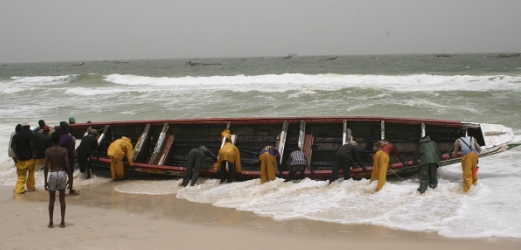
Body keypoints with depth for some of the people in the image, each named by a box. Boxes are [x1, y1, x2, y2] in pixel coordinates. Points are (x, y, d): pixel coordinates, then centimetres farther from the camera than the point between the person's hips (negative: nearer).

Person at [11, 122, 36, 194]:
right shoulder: (30, 133, -3)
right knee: (31, 173, 15)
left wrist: (17, 155, -2)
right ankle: (31, 188, 19)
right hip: (29, 157, -2)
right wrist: (33, 153, -9)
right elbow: (32, 144, -16)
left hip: (20, 158, 2)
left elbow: (13, 146, -4)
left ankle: (19, 189, 0)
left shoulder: (16, 135, 7)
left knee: (21, 175, 7)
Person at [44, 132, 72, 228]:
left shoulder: (48, 151, -4)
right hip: (62, 173, 0)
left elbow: (46, 167, -5)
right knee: (62, 199, 8)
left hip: (52, 174, 0)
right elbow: (67, 166, -6)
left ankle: (51, 222, 10)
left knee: (51, 200, 8)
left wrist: (45, 181, 1)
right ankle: (62, 222, 9)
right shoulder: (64, 151, -4)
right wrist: (70, 178, 5)